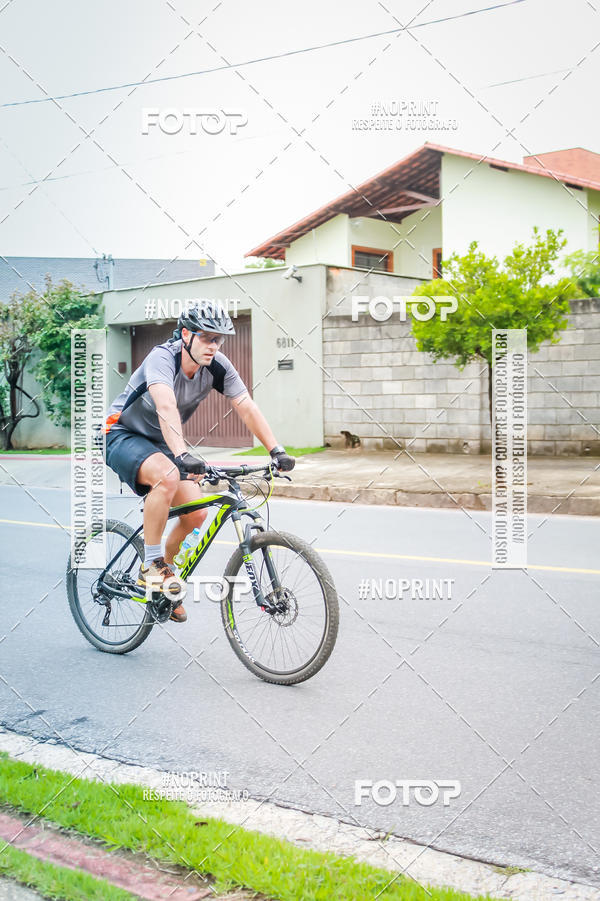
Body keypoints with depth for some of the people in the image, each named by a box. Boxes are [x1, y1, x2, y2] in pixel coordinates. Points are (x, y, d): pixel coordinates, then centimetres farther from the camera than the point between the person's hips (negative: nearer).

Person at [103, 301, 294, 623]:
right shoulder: (162, 357, -29)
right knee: (168, 476, -36)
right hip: (124, 436, -6)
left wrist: (277, 450, -24)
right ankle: (151, 565, -21)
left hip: (161, 443, 6)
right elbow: (167, 407, -46)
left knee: (196, 513, -9)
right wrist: (182, 455, -60)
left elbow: (247, 408, -13)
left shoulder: (218, 367, -11)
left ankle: (160, 569, 17)